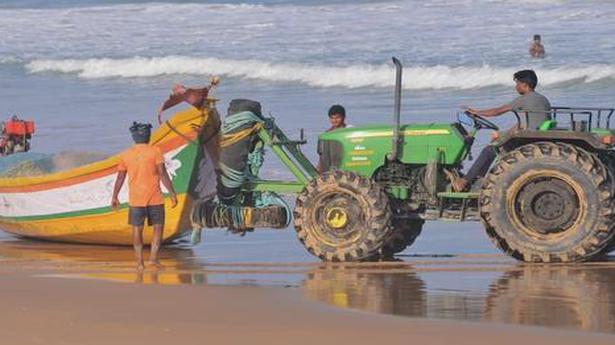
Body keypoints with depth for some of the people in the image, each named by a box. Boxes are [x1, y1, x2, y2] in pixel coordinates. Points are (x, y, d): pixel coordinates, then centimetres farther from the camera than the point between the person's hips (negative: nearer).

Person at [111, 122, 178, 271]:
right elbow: (163, 174, -10)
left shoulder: (126, 155, 3)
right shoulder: (155, 152, -5)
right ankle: (153, 257, -4)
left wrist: (114, 197, 14)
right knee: (158, 228, 9)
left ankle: (139, 262, 5)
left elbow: (120, 178, 6)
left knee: (137, 230, 8)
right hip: (154, 198, -2)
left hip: (135, 199, 2)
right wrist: (172, 193, -7)